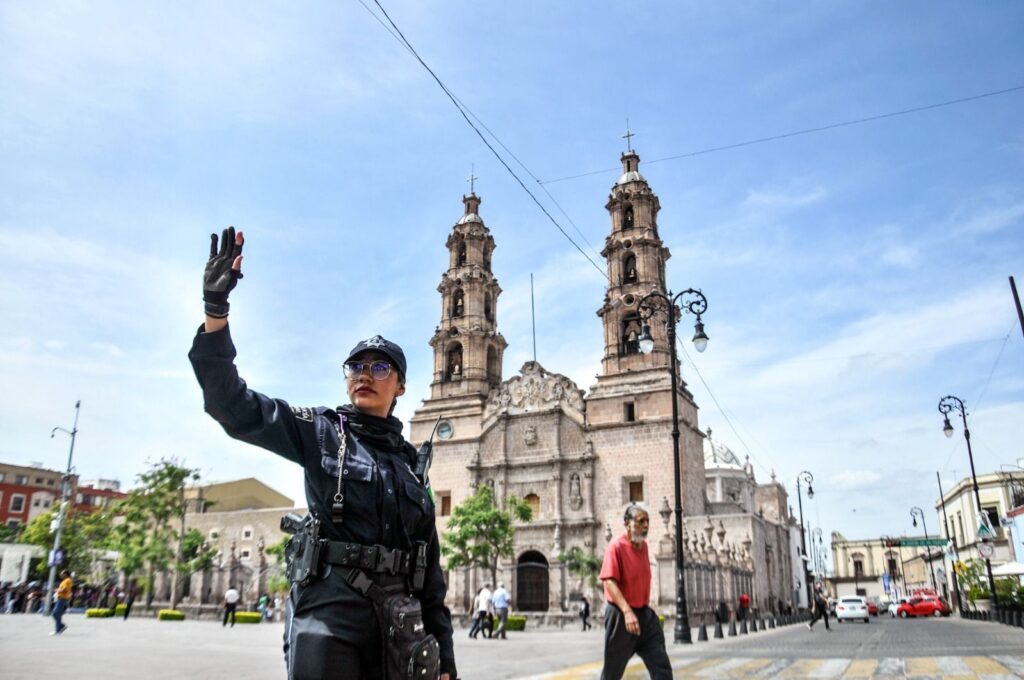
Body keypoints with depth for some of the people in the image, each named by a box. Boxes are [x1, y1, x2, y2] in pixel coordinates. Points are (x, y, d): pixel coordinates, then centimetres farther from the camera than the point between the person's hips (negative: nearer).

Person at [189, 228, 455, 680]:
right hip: (329, 613, -4)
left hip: (397, 622, 4)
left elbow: (430, 565, 15)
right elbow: (233, 405, -9)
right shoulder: (320, 431, 4)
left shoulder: (409, 462, 14)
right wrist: (216, 307, -20)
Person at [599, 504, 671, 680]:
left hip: (645, 614, 7)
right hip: (621, 615, -7)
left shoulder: (644, 545, 8)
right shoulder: (616, 547, -15)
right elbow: (609, 581, -24)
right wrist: (627, 611, -34)